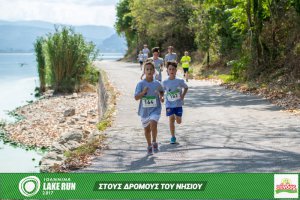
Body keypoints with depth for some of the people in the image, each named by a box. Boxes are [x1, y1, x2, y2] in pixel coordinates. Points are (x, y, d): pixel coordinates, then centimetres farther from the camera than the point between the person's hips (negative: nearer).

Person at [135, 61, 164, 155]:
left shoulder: (157, 83, -2)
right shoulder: (141, 84, -8)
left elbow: (162, 92, 18)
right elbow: (136, 97, -13)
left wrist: (161, 97, -3)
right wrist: (143, 92, -30)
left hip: (155, 109, -1)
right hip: (144, 110, 1)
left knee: (153, 123, -25)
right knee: (146, 129, 13)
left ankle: (154, 142, -5)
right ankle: (149, 146, 35)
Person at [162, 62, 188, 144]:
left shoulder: (180, 81, -7)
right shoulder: (165, 82, -6)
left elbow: (186, 88, 10)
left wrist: (183, 96, -3)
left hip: (178, 104, 0)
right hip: (169, 104, 0)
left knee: (178, 121, 5)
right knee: (171, 119, -9)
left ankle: (176, 117, 44)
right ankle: (173, 137, 4)